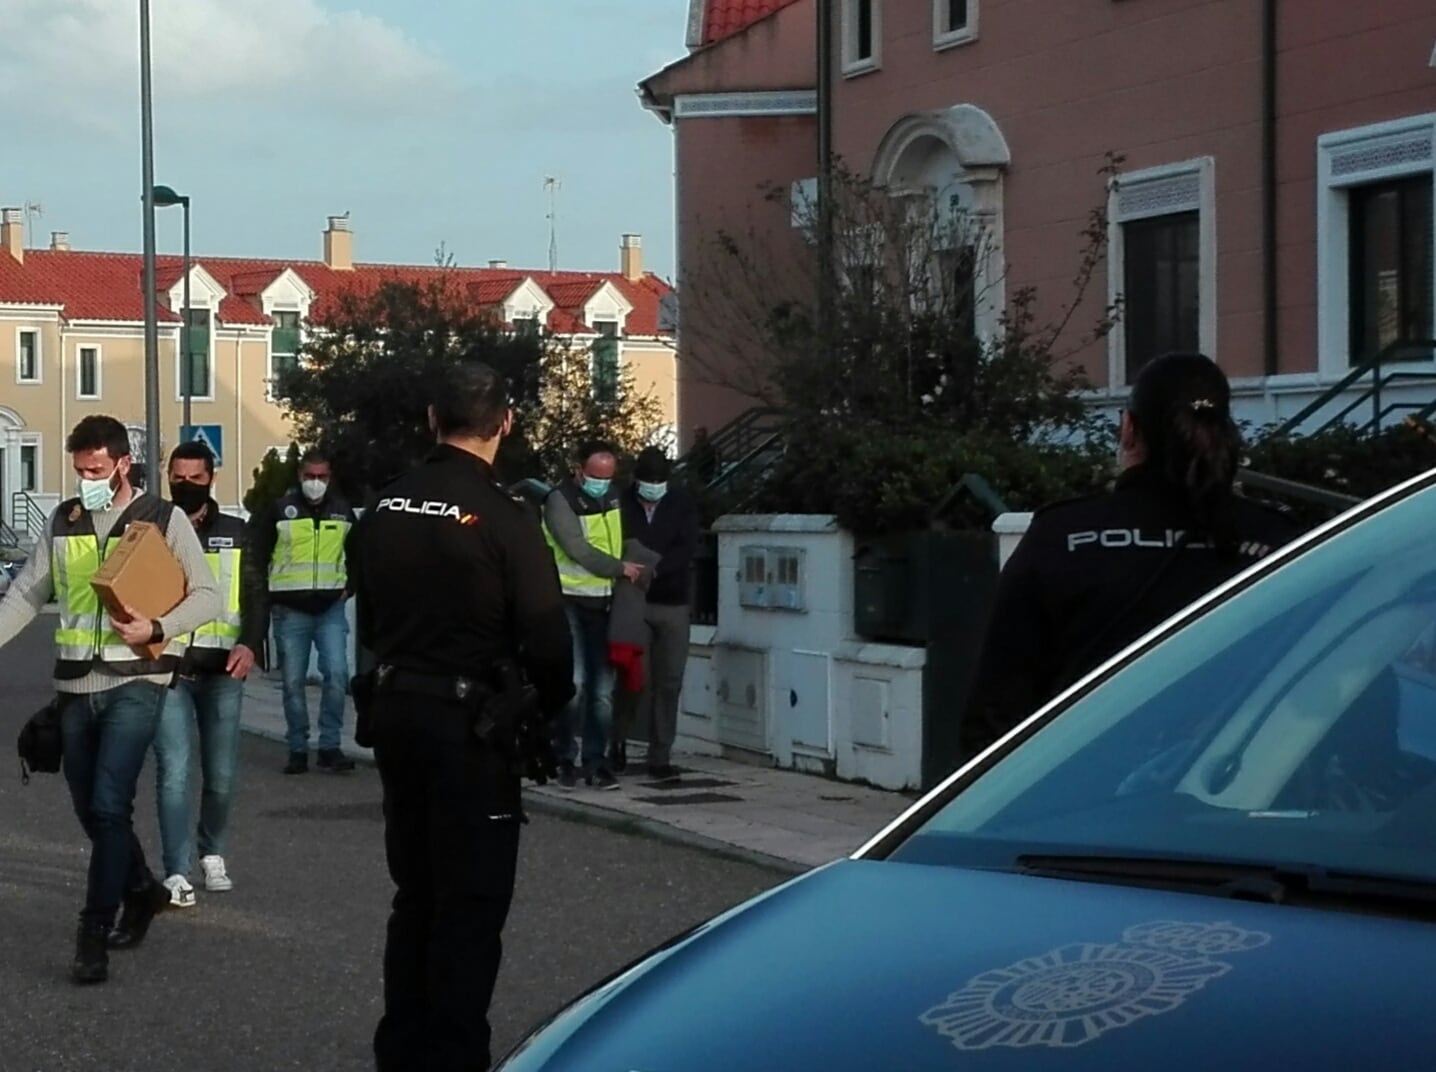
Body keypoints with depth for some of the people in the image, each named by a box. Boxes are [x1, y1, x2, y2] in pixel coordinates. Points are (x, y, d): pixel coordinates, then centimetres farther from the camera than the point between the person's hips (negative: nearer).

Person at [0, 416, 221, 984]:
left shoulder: (164, 519, -2)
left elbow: (206, 594, -2)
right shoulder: (62, 521, 9)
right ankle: (141, 888, 36)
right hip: (76, 683, 5)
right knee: (90, 808, 13)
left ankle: (94, 932, -7)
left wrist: (157, 629, -17)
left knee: (109, 805, -13)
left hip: (135, 681, -5)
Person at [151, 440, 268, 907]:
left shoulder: (235, 533, 9)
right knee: (174, 773, -10)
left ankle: (212, 854, 29)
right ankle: (177, 873, -9)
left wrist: (250, 644, -13)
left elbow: (256, 594, 4)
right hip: (168, 668, -2)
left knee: (222, 774, 7)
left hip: (222, 668, 2)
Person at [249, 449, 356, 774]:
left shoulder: (342, 511, 8)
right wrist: (267, 596, -1)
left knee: (337, 674, -11)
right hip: (290, 610, -1)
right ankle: (298, 750, 11)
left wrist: (348, 587, 9)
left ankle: (330, 747, -4)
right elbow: (256, 555, 5)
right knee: (293, 682, 3)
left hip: (331, 608, 1)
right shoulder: (280, 510, 0)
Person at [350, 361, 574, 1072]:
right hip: (470, 720, -7)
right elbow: (545, 634, -17)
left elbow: (367, 619, 12)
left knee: (415, 893, 19)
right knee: (470, 901, 3)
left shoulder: (385, 509, 3)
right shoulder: (502, 517, -16)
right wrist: (550, 708, 0)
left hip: (395, 710, 7)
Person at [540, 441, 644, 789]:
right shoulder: (560, 501, -10)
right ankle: (564, 759, -1)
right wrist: (621, 568, -8)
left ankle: (596, 762, 9)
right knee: (574, 681, -12)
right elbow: (578, 550, -15)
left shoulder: (612, 497, 11)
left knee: (603, 687, 4)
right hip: (570, 601, -6)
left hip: (602, 602, 6)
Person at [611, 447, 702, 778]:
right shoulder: (621, 503, 0)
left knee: (669, 682, 2)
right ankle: (617, 738, 18)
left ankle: (661, 756, 8)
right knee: (636, 677, -4)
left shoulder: (683, 504, 4)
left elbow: (688, 548, -7)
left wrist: (655, 567, -21)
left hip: (673, 604, 2)